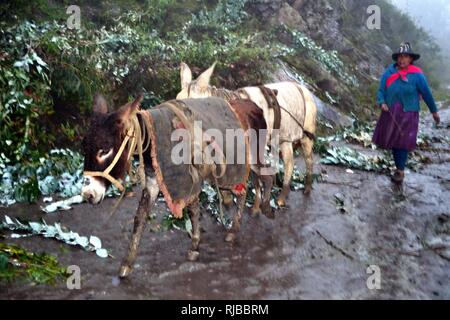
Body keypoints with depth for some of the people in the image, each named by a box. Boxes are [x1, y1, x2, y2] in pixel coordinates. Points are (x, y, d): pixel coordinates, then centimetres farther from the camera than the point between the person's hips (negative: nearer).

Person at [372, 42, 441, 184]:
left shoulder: (416, 74, -8)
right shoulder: (389, 72, 0)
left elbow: (427, 93, -1)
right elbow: (381, 91, 2)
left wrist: (434, 111, 7)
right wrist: (382, 103, -18)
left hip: (407, 115, -4)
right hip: (390, 114, 4)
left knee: (402, 143, -5)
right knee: (393, 142, 10)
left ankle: (400, 171, 5)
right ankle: (399, 168, 24)